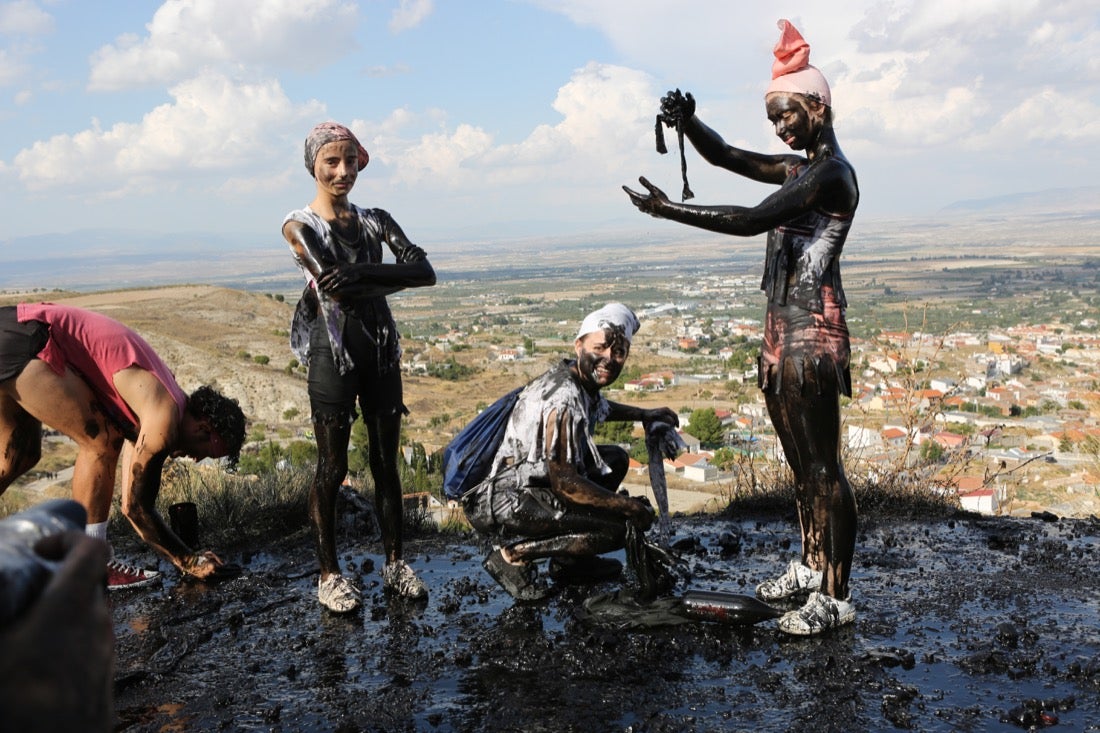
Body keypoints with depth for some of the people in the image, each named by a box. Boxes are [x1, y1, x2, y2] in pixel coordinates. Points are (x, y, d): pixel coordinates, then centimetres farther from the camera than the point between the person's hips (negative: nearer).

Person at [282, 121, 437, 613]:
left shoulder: (375, 220, 8)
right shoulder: (299, 225, -3)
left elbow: (426, 272, -9)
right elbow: (336, 290, -18)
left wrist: (361, 274, -21)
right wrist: (392, 277, -12)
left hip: (381, 351, 4)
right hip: (333, 354, -4)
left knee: (386, 463, 10)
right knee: (333, 467, 3)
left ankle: (395, 564, 22)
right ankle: (329, 573, 16)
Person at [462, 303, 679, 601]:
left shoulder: (578, 379, 4)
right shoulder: (563, 401, -25)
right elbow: (565, 484, -25)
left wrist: (643, 414, 30)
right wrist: (629, 506, -17)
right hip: (506, 506, -10)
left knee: (615, 459, 17)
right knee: (615, 528, -17)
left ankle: (569, 561, 17)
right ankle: (514, 554, -7)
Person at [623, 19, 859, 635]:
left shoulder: (831, 172, -12)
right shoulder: (800, 169, 17)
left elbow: (753, 220, -23)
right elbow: (725, 156, 18)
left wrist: (670, 209, -21)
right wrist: (689, 122, -1)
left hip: (813, 331, -10)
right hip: (784, 329, 10)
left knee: (823, 464, -5)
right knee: (801, 461, 17)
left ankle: (836, 597, 3)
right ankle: (811, 567, 30)